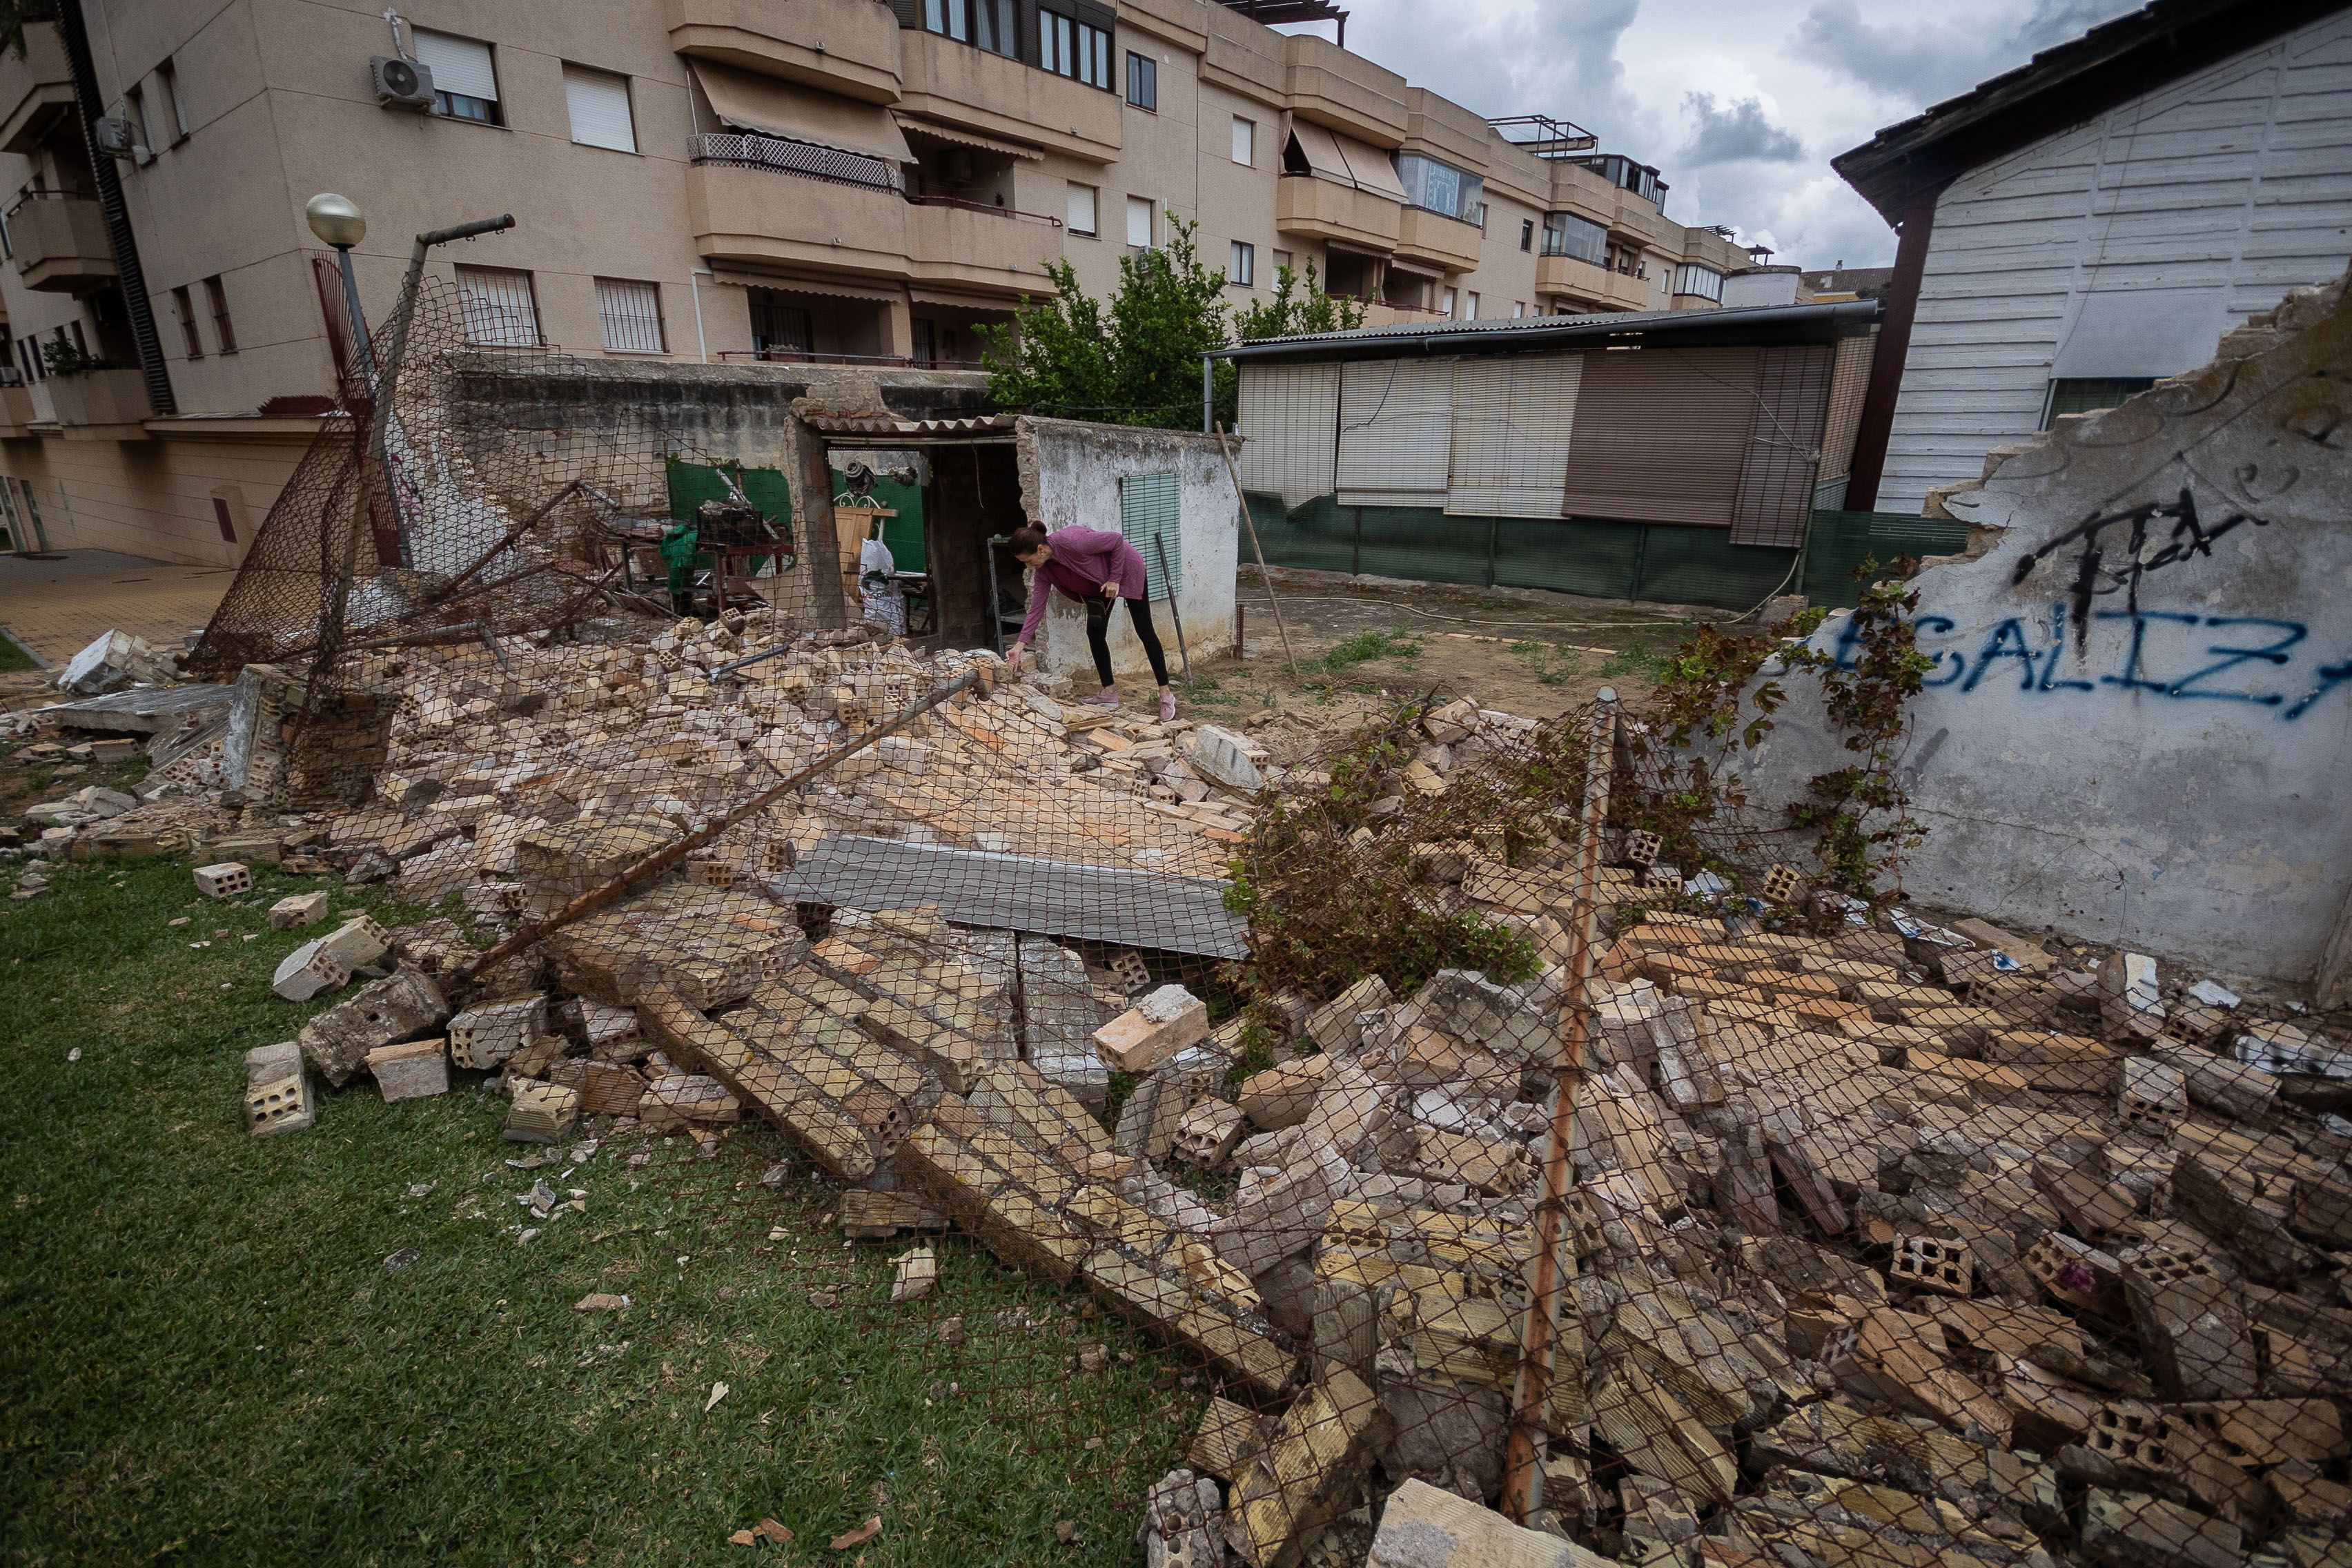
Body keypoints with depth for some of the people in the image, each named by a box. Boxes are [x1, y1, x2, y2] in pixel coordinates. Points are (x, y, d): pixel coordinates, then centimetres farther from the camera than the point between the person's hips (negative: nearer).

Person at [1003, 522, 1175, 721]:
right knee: (1095, 633, 1)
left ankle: (1166, 694, 1)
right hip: (1099, 582, 7)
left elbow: (1117, 541, -27)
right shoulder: (1044, 569, -14)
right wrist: (1020, 645, -15)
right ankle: (1109, 693, 11)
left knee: (1145, 631, -4)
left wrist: (1114, 579, -24)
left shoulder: (1072, 542, -37)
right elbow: (1037, 606, -10)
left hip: (1125, 567, -7)